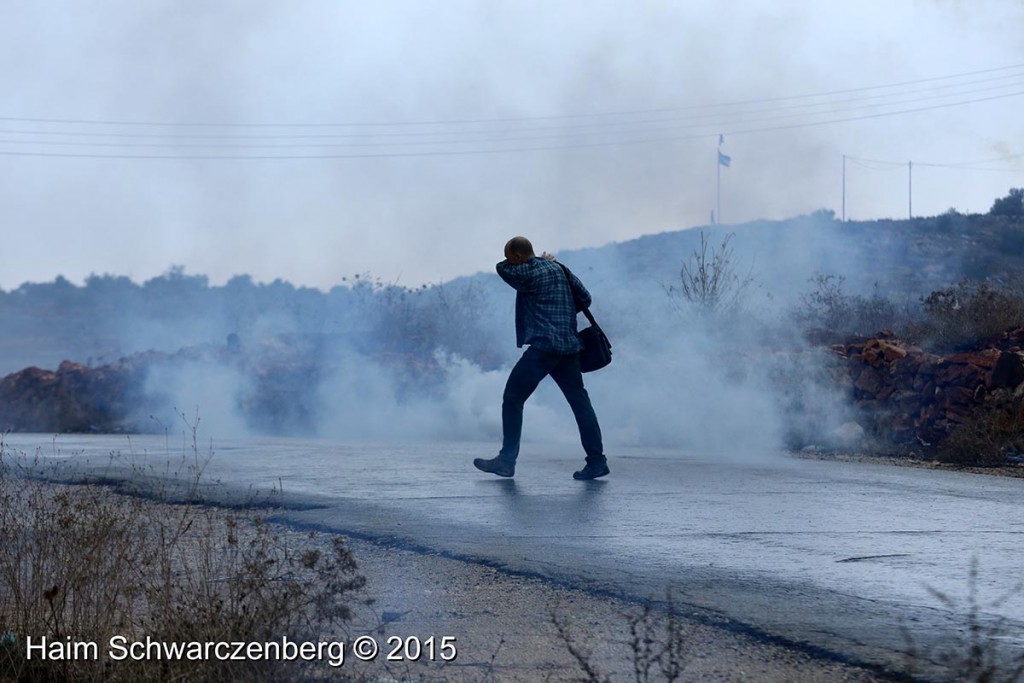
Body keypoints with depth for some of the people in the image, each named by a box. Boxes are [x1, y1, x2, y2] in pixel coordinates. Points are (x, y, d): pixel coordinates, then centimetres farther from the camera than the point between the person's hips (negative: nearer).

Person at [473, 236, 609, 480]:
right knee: (579, 402, 11)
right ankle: (596, 461, 9)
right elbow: (585, 298, 16)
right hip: (569, 347, 8)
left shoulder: (529, 274, -9)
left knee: (512, 398, -2)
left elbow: (502, 268, 10)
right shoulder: (558, 268, 13)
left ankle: (506, 461, -5)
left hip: (543, 347, -8)